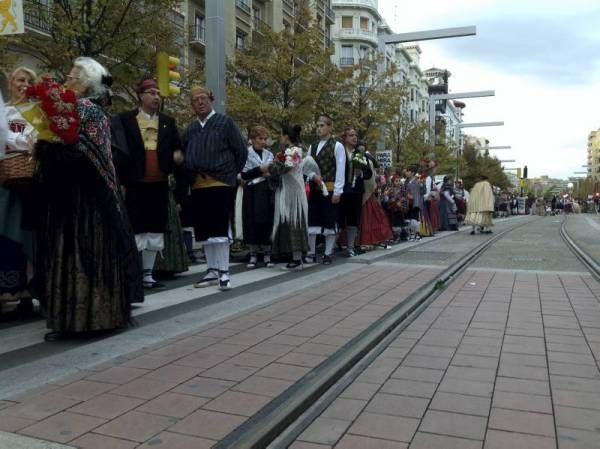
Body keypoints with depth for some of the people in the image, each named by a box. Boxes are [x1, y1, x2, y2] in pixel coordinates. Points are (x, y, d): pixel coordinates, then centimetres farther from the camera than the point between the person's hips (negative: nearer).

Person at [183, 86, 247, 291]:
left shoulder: (225, 122, 0)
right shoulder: (190, 129, 14)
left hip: (221, 184, -5)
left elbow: (241, 151, 1)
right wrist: (192, 175, 13)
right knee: (204, 232, 9)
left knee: (220, 230, -7)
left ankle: (224, 273, -1)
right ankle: (212, 271, 19)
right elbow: (184, 156, 23)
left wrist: (230, 174, 6)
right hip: (198, 186, 5)